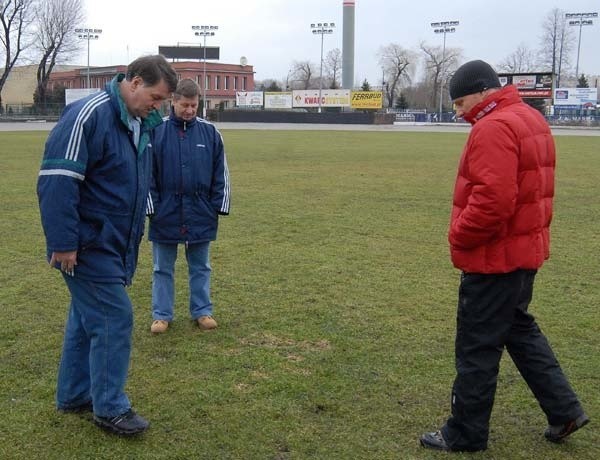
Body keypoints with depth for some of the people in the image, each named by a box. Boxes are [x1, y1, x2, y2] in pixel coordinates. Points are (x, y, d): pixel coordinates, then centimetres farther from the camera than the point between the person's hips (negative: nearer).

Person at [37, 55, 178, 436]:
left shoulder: (141, 124, 10)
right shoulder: (89, 115, -18)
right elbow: (56, 181, -23)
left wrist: (133, 238, 21)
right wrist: (63, 243, -23)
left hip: (115, 244, 9)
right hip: (88, 244, -9)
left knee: (88, 317, 16)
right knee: (115, 319, -5)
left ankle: (74, 395, 30)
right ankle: (110, 408, 8)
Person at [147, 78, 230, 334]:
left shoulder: (209, 133, 1)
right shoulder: (157, 132, -5)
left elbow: (221, 174, 4)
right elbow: (147, 174, -3)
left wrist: (219, 206, 0)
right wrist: (152, 208, -6)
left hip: (201, 215, 1)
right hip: (166, 215, -1)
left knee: (200, 267, 13)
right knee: (163, 268, 11)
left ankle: (202, 311, 25)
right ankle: (161, 314, 22)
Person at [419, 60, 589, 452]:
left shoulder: (495, 128, -20)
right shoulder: (530, 118, 12)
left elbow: (493, 200, -30)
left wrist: (459, 238, -16)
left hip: (495, 258, -10)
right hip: (525, 250, 10)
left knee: (477, 346, 2)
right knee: (519, 328, 24)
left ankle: (465, 435, 15)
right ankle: (564, 409, 28)